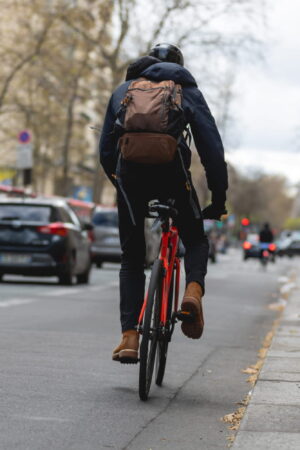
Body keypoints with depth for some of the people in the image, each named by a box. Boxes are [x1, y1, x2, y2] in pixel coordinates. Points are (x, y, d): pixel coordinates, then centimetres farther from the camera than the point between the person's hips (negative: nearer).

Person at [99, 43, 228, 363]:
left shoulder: (123, 91, 26)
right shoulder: (186, 90, 20)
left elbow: (106, 151, 24)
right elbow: (211, 147, 10)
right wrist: (218, 199, 13)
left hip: (130, 172, 2)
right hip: (172, 169, -1)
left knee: (131, 257, 14)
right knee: (195, 240, 21)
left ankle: (129, 336, 1)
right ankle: (194, 289, -11)